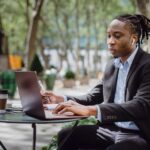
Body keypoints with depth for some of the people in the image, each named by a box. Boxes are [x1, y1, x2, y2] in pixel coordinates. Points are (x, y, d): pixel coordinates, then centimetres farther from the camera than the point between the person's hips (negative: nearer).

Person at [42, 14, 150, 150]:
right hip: (111, 129, 8)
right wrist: (61, 99, -2)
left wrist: (90, 110, -38)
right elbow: (94, 97, 17)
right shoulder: (112, 65, 12)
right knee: (66, 136, 0)